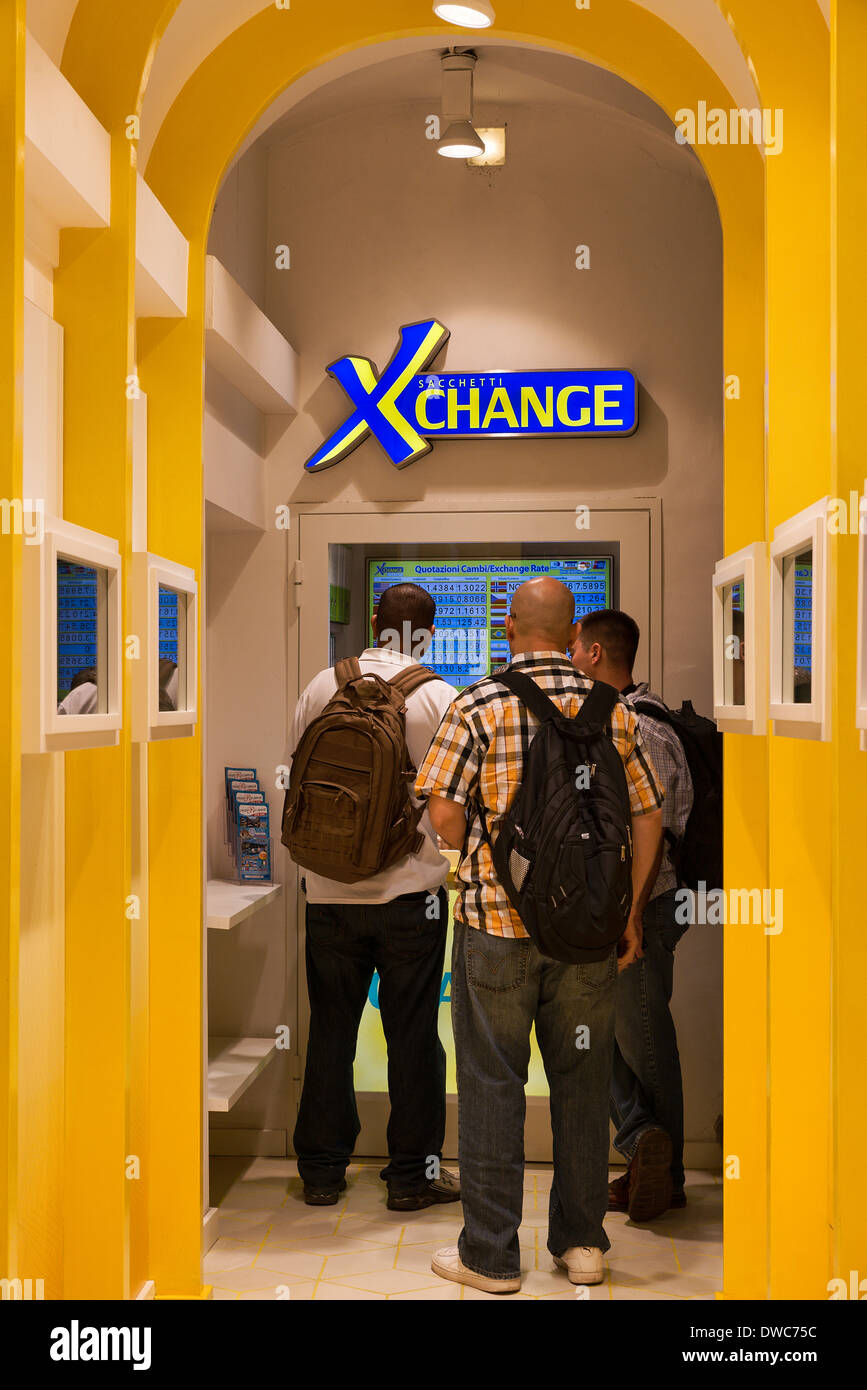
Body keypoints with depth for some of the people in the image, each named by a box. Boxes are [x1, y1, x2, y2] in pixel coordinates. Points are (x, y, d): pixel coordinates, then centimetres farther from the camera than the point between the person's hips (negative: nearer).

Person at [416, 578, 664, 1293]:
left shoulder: (478, 706, -7)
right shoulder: (613, 709, 3)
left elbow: (444, 813, -12)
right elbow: (649, 817, 4)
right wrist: (628, 911, 13)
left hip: (497, 917, -3)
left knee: (492, 1082, 6)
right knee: (583, 1080, 14)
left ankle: (491, 1253, 13)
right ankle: (583, 1241, 23)